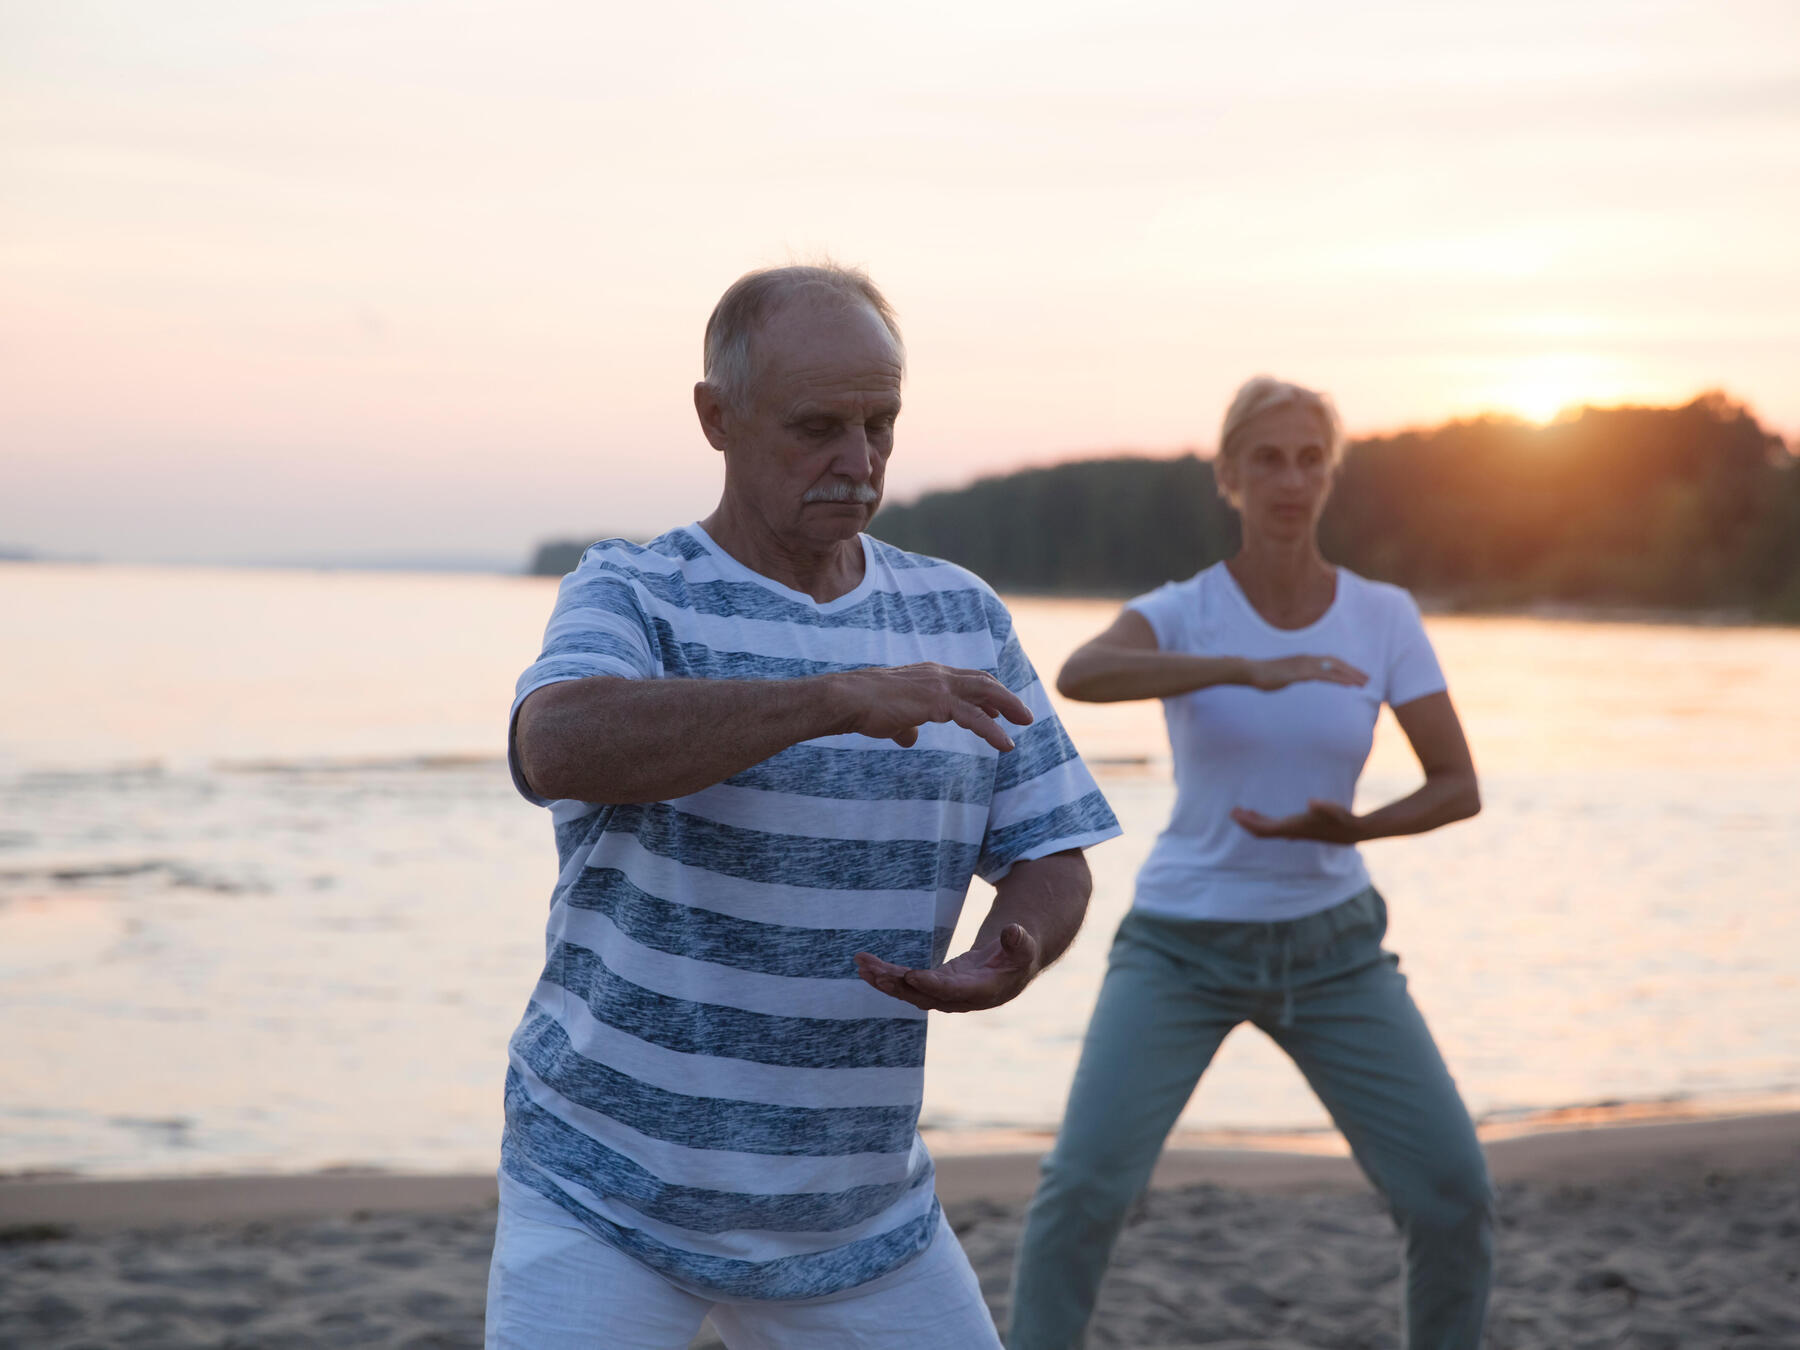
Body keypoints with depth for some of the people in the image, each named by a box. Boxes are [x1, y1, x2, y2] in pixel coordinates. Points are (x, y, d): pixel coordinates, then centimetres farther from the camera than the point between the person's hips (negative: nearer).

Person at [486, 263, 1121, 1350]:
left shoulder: (964, 619, 5)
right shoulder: (634, 597, -9)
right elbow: (560, 748, -31)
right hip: (607, 1189, -4)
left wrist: (1009, 959, -19)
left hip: (855, 1209, 4)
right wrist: (839, 698, -41)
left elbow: (1053, 860, 5)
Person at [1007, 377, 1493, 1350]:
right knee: (1083, 1188, -20)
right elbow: (1079, 674, -35)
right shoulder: (1178, 612, -12)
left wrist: (1352, 828, -26)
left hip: (1329, 946, 2)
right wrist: (1249, 667, -49)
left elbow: (1459, 787, -6)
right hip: (1181, 947, -2)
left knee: (1455, 1197, -7)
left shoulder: (1384, 615, -4)